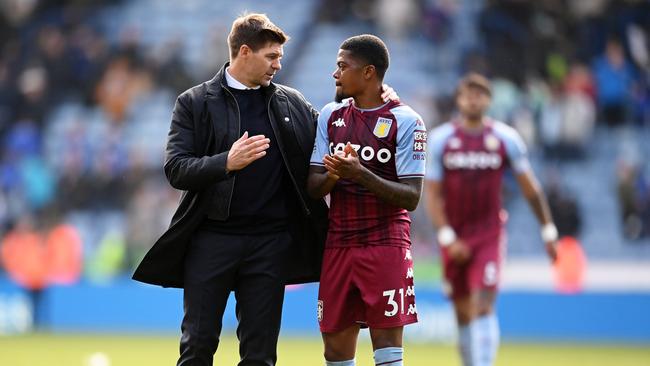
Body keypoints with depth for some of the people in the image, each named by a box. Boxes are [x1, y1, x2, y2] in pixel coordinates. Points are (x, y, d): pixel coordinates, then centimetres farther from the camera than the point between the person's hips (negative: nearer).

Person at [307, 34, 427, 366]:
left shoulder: (405, 121, -6)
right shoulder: (331, 115, 10)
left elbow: (411, 197, -11)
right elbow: (312, 188, 7)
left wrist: (361, 174, -24)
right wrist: (333, 176, -15)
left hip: (386, 245, -5)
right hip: (338, 246, 5)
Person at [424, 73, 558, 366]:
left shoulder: (506, 138, -1)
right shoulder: (440, 139, -2)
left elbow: (530, 188, 6)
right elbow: (432, 194, -2)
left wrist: (548, 231, 7)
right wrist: (448, 238, -11)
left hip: (489, 234, -1)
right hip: (454, 238, 1)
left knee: (483, 307, -15)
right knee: (463, 314, 8)